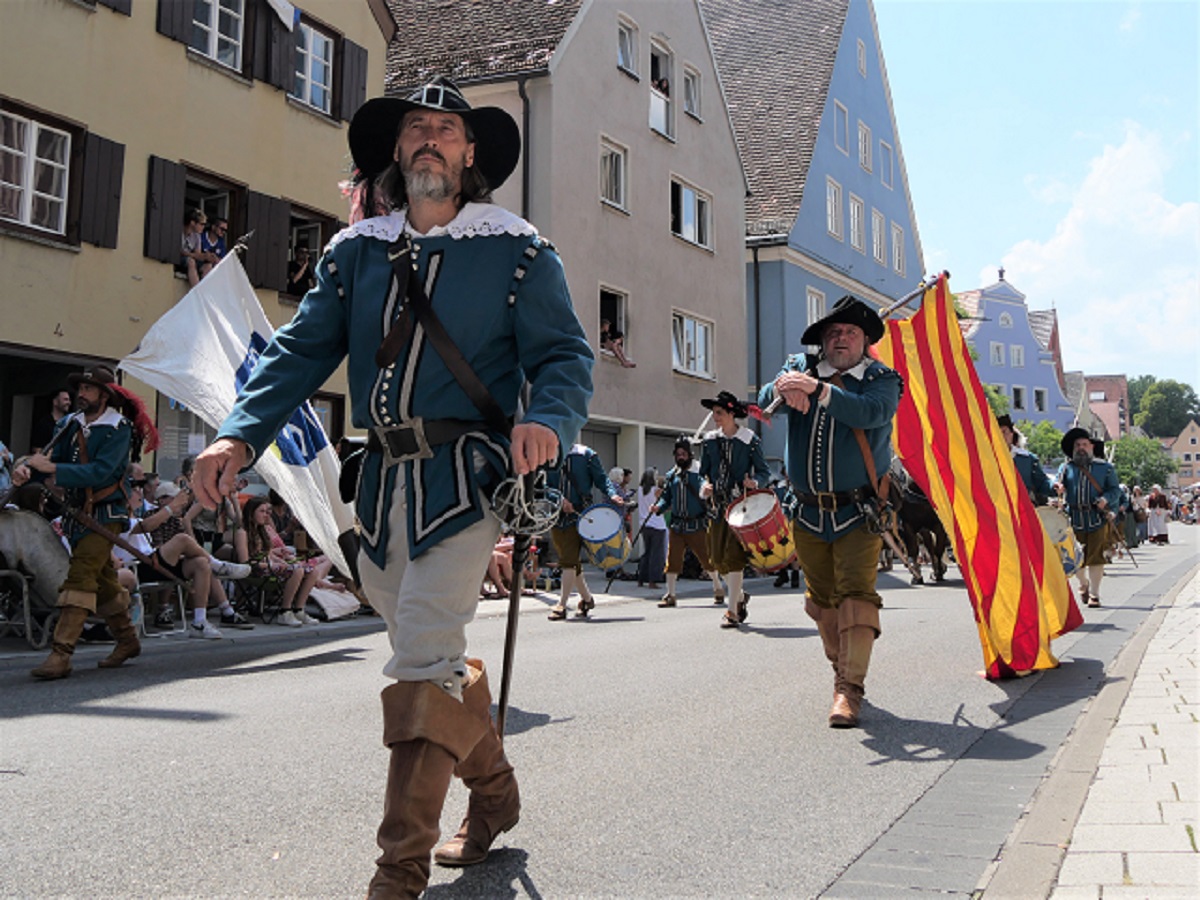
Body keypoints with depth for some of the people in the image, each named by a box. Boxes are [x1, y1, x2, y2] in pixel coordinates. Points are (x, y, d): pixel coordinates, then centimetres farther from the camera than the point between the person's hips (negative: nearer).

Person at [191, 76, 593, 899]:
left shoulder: (516, 250, 1)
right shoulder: (356, 251, 13)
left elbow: (566, 354, -4)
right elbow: (304, 349, 6)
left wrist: (548, 420, -27)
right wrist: (242, 433, -10)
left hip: (465, 478, -5)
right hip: (385, 482, 6)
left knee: (423, 663, -11)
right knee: (437, 657, 16)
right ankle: (494, 793, 37)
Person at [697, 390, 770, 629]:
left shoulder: (750, 440, -4)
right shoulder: (709, 440, 9)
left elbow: (763, 471, 0)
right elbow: (704, 471, 15)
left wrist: (755, 482, -21)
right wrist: (704, 486, -6)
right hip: (718, 505, 5)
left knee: (733, 556, -10)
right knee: (717, 558, 5)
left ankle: (732, 611, -3)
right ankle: (741, 596, 30)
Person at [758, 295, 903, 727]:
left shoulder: (881, 379, -2)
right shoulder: (800, 368, 8)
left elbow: (870, 412, -24)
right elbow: (764, 402, -8)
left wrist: (817, 389, -35)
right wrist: (783, 389, -32)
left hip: (858, 512, -4)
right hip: (809, 512, 4)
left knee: (856, 595, -12)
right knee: (821, 599, 12)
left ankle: (849, 689, -10)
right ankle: (843, 670, 30)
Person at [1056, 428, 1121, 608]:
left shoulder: (1105, 467, 10)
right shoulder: (1066, 468, 12)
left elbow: (1115, 490, 8)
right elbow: (1058, 489, 11)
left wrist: (1106, 499, -13)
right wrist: (1058, 490, -13)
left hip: (1097, 519, -1)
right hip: (1073, 520, 1)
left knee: (1095, 557, -4)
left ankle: (1094, 594, 7)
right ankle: (1084, 583, 32)